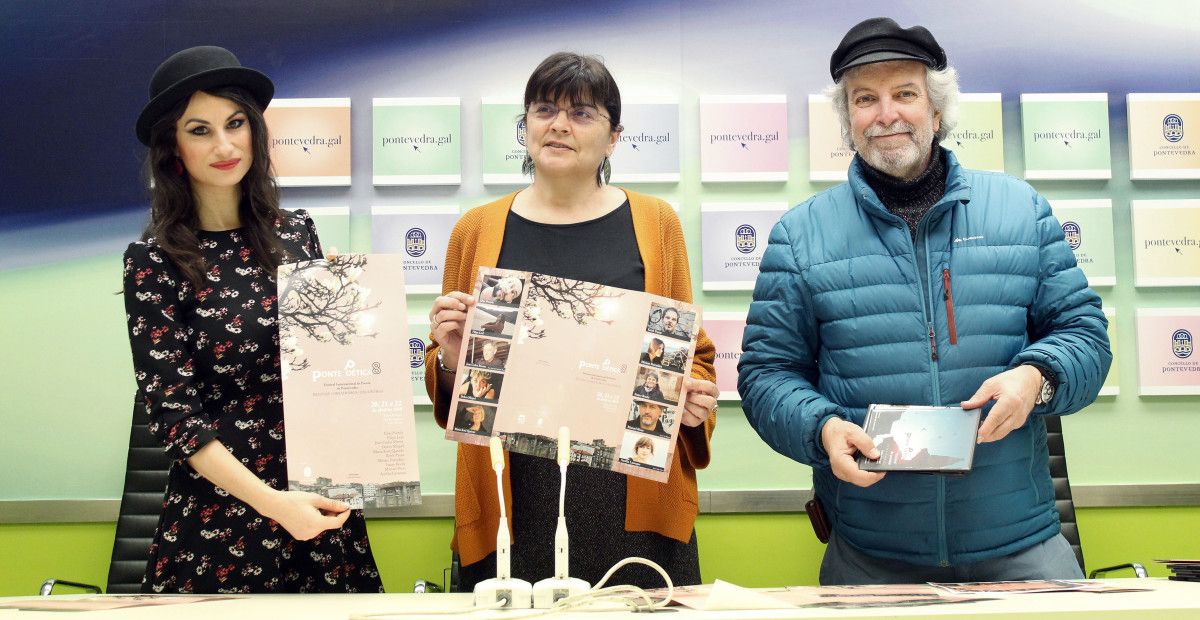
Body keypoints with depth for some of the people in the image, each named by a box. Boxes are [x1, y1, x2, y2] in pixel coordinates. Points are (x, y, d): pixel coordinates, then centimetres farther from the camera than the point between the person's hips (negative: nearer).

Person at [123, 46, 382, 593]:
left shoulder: (296, 233, 3)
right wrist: (271, 502, -21)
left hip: (320, 501, 4)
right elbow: (172, 411, -12)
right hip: (219, 513, -3)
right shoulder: (153, 261, -8)